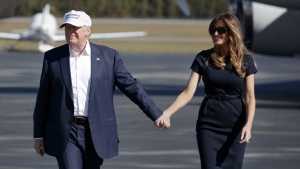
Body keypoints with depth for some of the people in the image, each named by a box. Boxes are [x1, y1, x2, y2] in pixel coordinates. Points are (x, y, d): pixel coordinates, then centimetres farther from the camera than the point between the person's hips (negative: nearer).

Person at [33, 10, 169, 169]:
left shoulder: (108, 56, 2)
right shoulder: (52, 57, 3)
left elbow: (131, 86, 3)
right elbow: (43, 98, 7)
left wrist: (156, 114, -1)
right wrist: (39, 135, 6)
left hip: (95, 133, 1)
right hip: (65, 133, -1)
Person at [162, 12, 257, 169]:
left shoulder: (245, 60, -2)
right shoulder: (203, 58, -1)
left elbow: (250, 98, -4)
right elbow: (188, 92, -5)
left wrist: (248, 125, -20)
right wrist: (166, 113, -19)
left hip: (235, 125, 0)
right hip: (208, 125, 0)